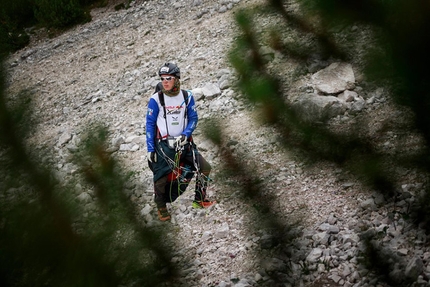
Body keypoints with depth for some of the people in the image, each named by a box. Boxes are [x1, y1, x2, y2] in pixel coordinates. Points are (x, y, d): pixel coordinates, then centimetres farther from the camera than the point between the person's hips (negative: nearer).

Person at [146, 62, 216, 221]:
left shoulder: (187, 96, -1)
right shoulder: (156, 99, -9)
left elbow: (193, 118, 3)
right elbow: (150, 124, -4)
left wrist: (185, 135, -15)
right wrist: (150, 149, -7)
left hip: (184, 143, 3)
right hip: (163, 145, -3)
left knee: (204, 168, 0)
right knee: (161, 178, -3)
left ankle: (199, 200, 17)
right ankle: (161, 207, 21)